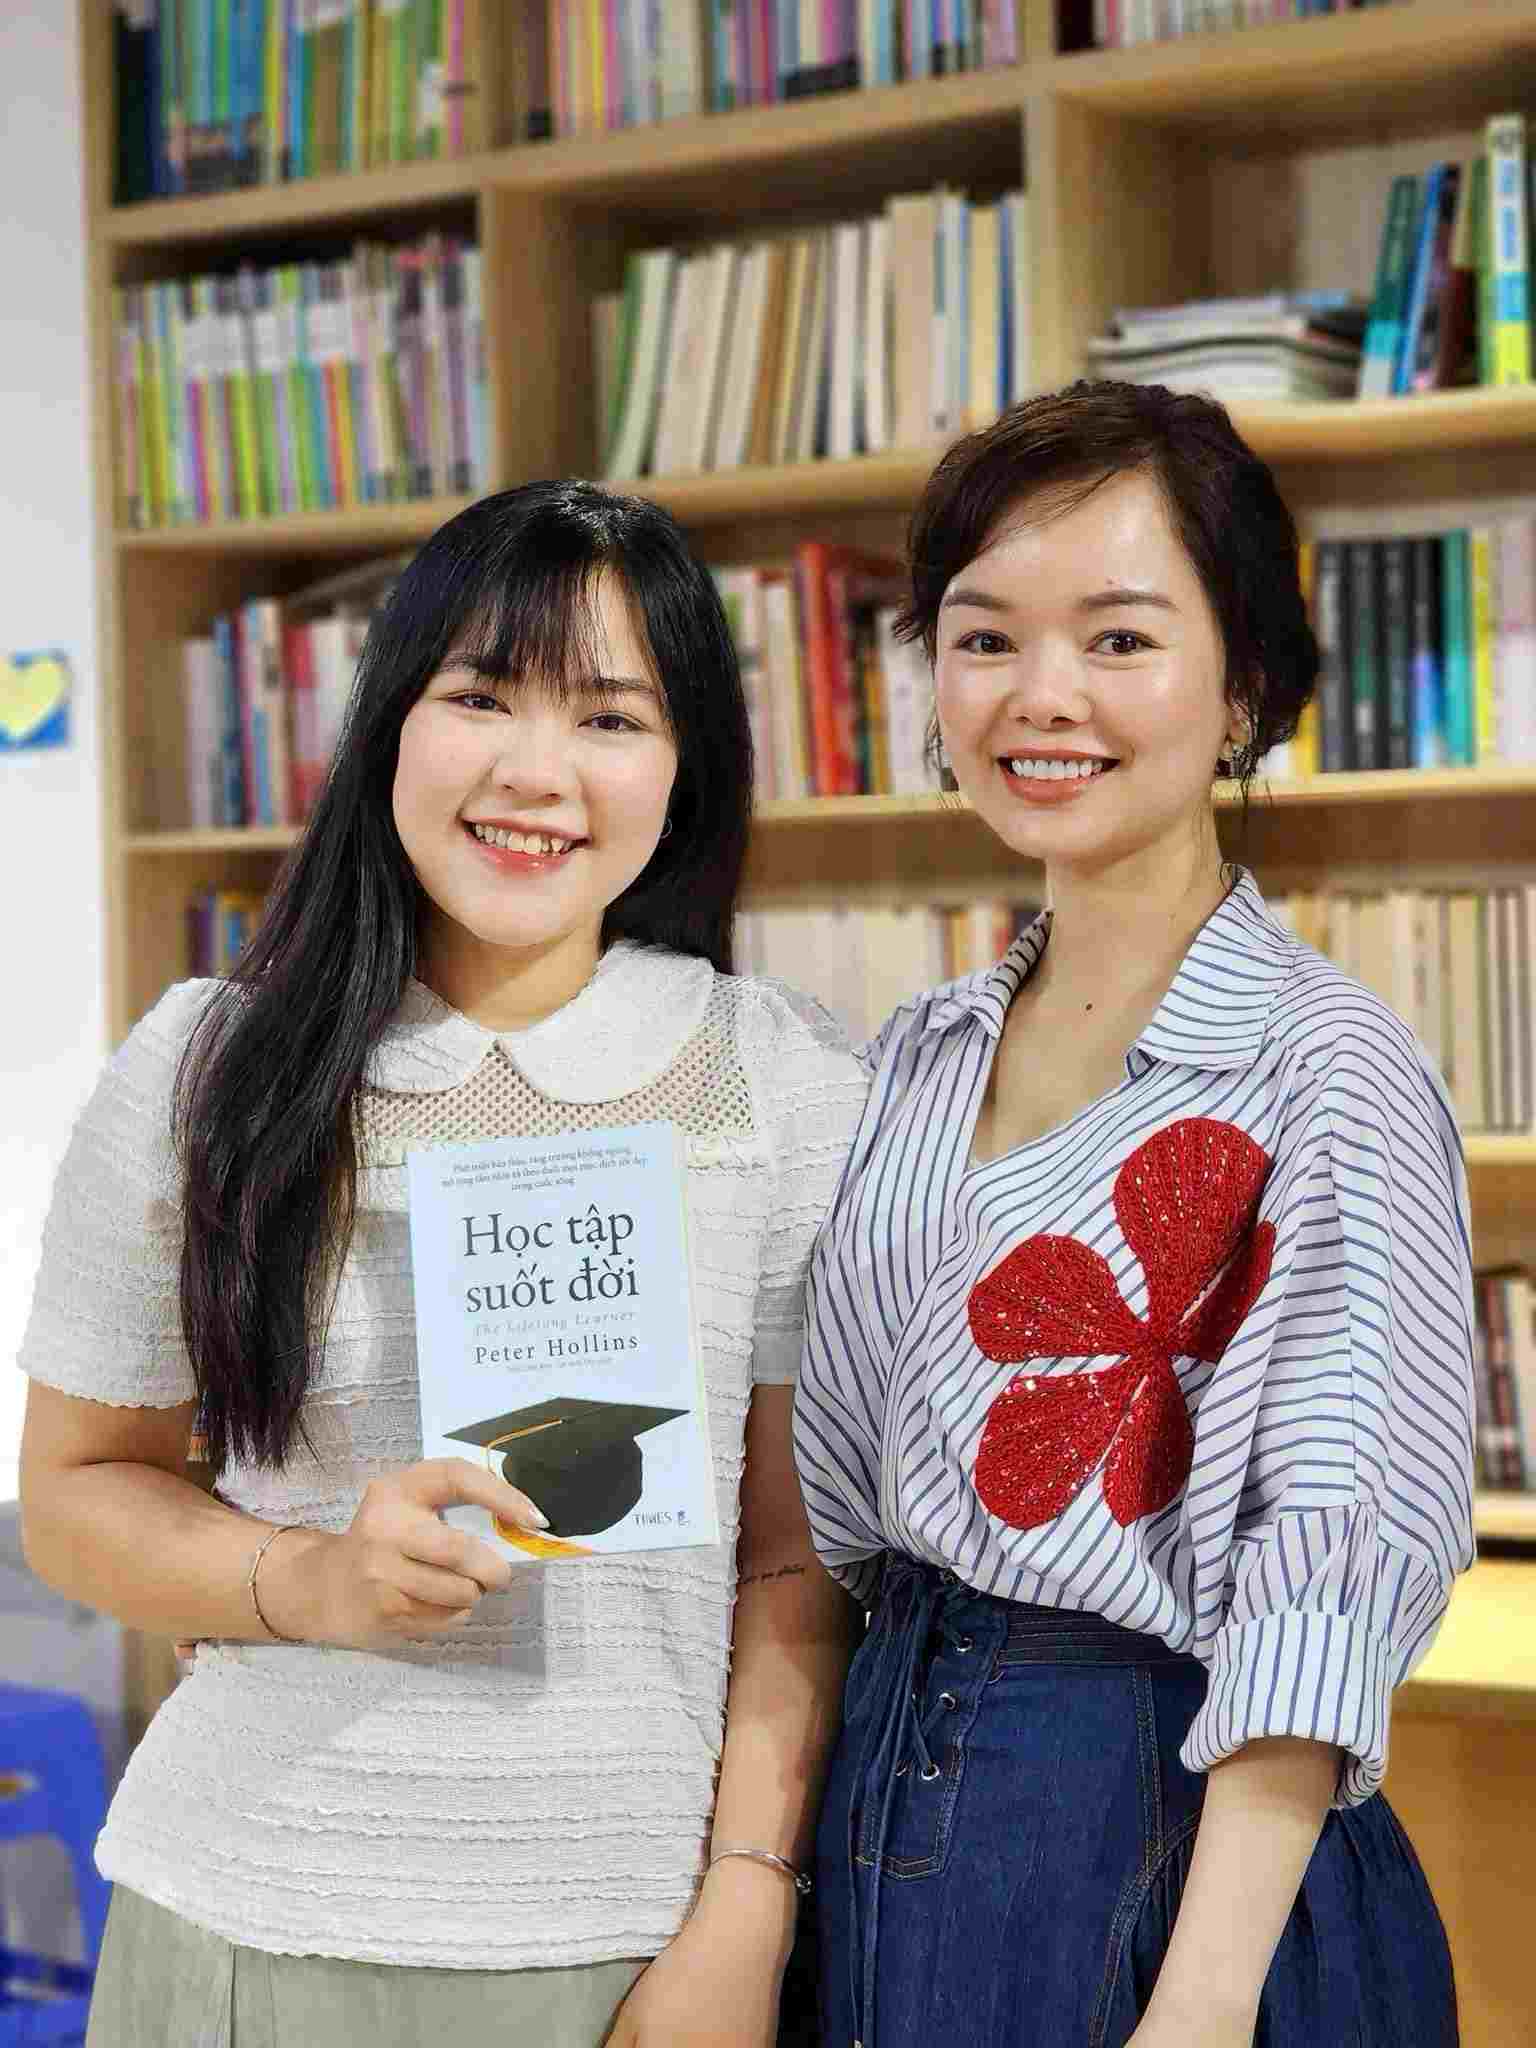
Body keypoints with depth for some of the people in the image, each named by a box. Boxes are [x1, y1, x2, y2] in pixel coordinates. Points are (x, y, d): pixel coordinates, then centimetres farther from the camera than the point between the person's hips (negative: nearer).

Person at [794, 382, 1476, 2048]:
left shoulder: (1327, 1078, -13)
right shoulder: (925, 1055, 6)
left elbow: (1330, 1574, -18)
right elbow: (847, 1481, 12)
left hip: (1171, 1836, -6)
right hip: (889, 1801, 6)